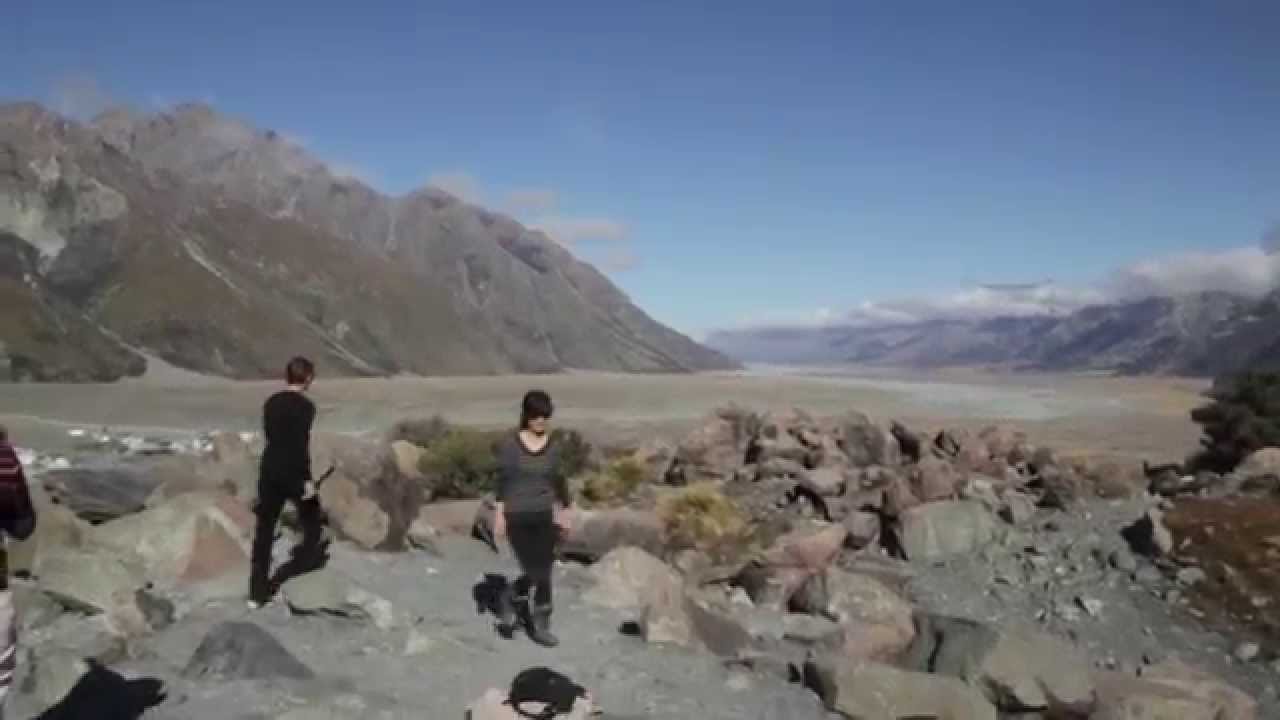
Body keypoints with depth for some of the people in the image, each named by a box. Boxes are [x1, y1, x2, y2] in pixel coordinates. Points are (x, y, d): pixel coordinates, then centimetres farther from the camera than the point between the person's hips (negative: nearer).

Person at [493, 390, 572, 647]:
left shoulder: (553, 446, 3)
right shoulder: (509, 443, -7)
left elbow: (559, 481, 11)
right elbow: (502, 481, -6)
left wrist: (565, 513, 13)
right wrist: (499, 514, -10)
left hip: (544, 516, 4)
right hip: (517, 518, -4)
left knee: (543, 573, 4)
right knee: (536, 573, -8)